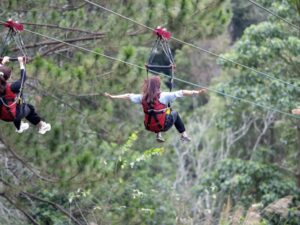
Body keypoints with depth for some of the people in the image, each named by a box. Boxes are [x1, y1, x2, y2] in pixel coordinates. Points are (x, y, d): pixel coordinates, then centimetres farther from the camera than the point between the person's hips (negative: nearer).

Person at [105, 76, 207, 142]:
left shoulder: (143, 97, -5)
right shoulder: (163, 96, -17)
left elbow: (128, 96, 7)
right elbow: (181, 93, -18)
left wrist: (112, 97, 18)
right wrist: (197, 92, -17)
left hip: (149, 126, 4)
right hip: (163, 126, -4)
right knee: (175, 114, 27)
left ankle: (158, 135, 35)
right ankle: (184, 135, 27)